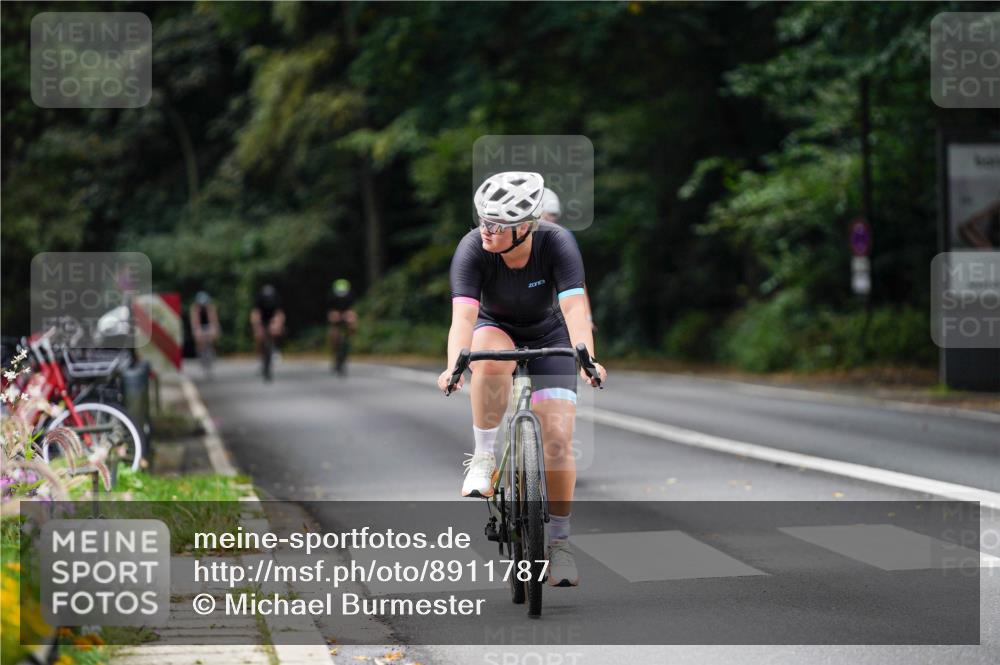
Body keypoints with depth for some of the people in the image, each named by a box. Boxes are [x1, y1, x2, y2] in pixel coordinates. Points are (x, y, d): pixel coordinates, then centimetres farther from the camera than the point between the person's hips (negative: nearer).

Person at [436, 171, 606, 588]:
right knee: (491, 360, -39)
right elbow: (463, 316, -38)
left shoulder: (557, 244, -29)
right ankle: (484, 459, -22)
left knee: (558, 438, -14)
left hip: (549, 338, 0)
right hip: (497, 329, 0)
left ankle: (559, 542, 2)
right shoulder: (472, 249, -29)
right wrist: (454, 366, -56)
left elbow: (575, 308, -39)